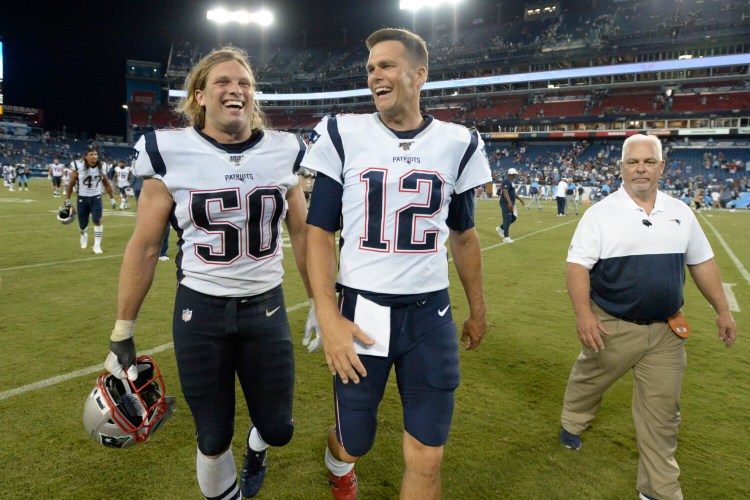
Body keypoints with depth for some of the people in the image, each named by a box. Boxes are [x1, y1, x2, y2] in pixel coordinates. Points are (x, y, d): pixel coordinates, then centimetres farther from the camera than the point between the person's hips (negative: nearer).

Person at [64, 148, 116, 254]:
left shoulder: (100, 167, -2)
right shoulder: (78, 166, -11)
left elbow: (107, 184, 10)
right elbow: (71, 184, -2)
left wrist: (112, 198, 12)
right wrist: (67, 200, -2)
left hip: (96, 198, 1)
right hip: (82, 198, -1)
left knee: (97, 221, -15)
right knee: (82, 225, 9)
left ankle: (97, 245, -6)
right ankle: (84, 235, 45)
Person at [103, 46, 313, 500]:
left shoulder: (282, 153, -1)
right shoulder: (171, 154, -7)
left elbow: (303, 235, 6)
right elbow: (144, 247, -2)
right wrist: (123, 332, -1)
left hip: (267, 308, 2)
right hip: (201, 312, -1)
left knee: (278, 429, 12)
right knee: (214, 438, 10)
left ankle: (256, 446, 50)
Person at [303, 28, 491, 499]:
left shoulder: (456, 143, 3)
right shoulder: (345, 135, -3)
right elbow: (320, 232, -3)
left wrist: (478, 310, 17)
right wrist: (329, 318, -13)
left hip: (431, 316, 2)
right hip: (362, 311, -1)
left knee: (427, 458, 6)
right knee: (354, 441, 14)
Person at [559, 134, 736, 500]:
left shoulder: (680, 212, 4)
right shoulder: (601, 213, -10)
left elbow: (702, 263, 13)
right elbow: (578, 265, -14)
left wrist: (722, 311, 12)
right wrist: (584, 315, -25)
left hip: (666, 331, 4)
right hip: (612, 327, -3)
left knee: (662, 412, 10)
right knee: (588, 382, 18)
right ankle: (571, 424, 49)